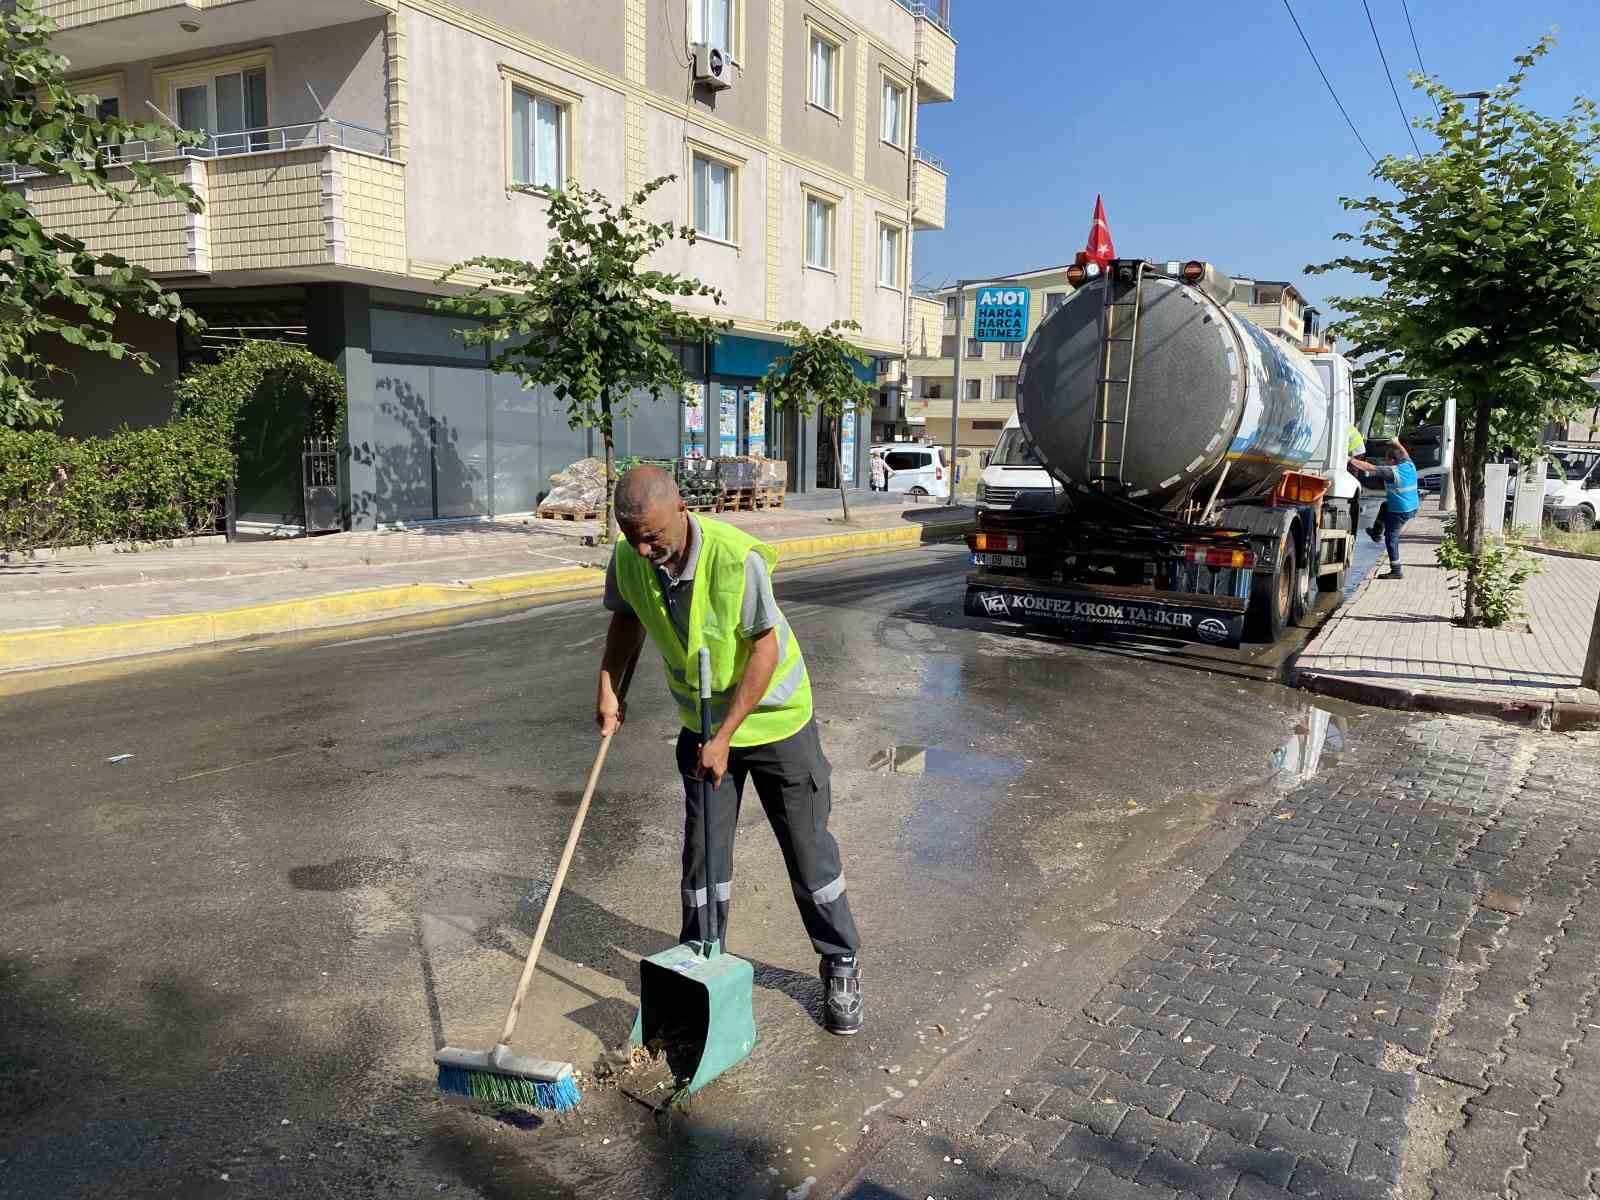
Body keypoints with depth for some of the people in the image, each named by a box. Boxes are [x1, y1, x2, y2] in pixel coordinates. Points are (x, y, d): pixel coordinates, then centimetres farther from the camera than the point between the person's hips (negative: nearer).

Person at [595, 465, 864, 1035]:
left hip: (772, 718, -4)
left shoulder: (737, 557, -31)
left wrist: (725, 737, -23)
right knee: (702, 852, 8)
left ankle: (841, 967, 24)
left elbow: (765, 648, -23)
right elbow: (626, 617, 10)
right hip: (701, 725, 4)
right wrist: (608, 686, -4)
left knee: (808, 848, 5)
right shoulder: (628, 559, -13)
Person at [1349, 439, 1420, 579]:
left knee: (1391, 538, -1)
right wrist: (1397, 444, 38)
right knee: (1384, 506, 33)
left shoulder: (1392, 472, -21)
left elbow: (1370, 468, -22)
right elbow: (1405, 454, 23)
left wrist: (1353, 461, -16)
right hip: (1413, 507, 9)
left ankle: (1396, 571, 0)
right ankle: (1376, 533, 45)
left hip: (1400, 511, -9)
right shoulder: (1409, 465, 1)